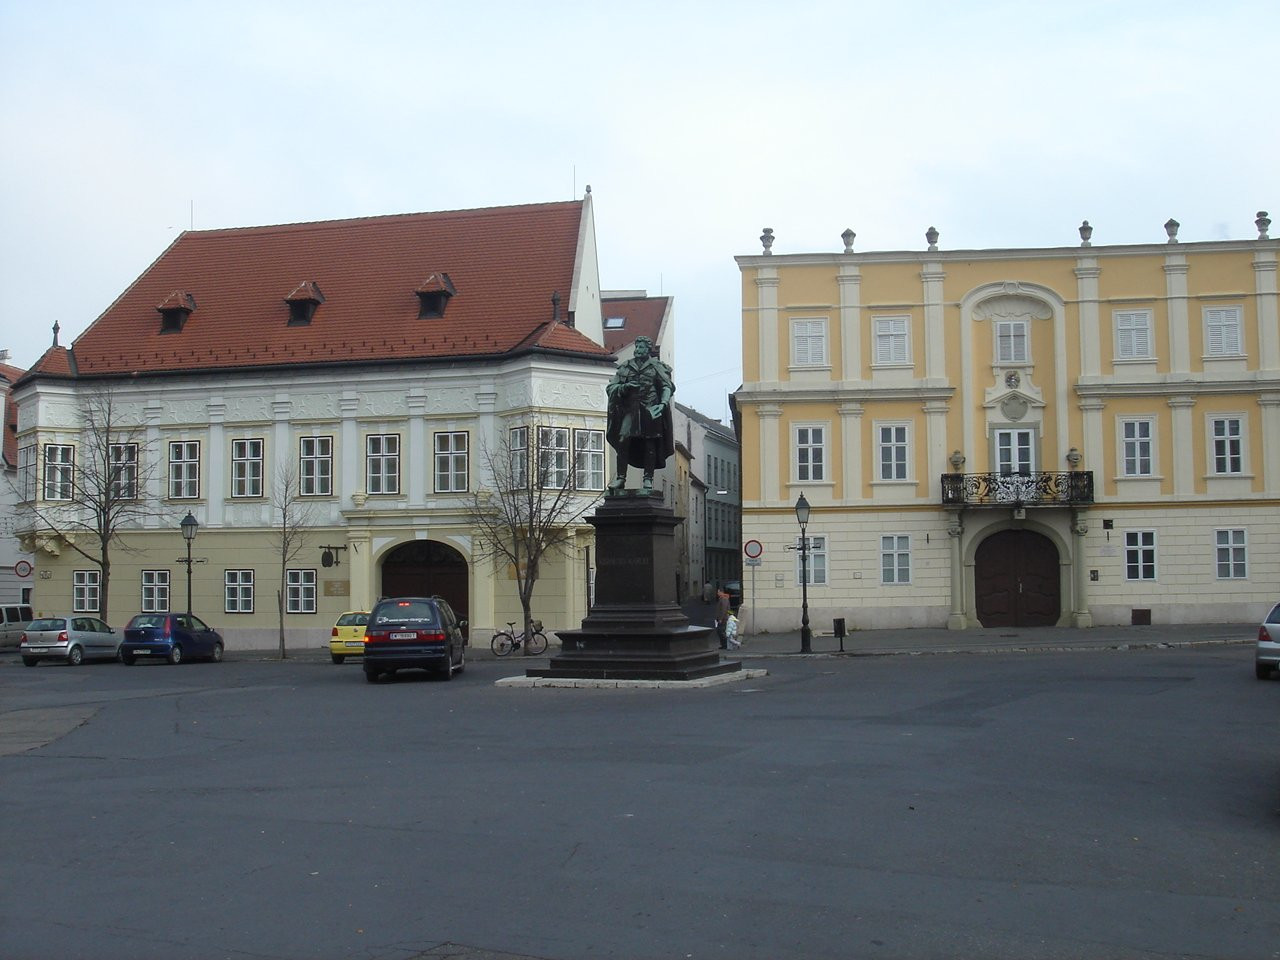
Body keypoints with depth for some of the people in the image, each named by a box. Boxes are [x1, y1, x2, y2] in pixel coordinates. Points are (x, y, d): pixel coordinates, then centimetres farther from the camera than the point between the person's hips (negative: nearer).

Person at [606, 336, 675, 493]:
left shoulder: (657, 366, 10)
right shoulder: (625, 367, 17)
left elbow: (667, 386, 1)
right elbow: (610, 387, 14)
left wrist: (664, 403, -17)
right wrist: (624, 387, -7)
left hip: (650, 409, -2)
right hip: (630, 409, 2)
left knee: (650, 443, -4)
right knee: (623, 440, -10)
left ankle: (648, 479, 0)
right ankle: (620, 478, -8)